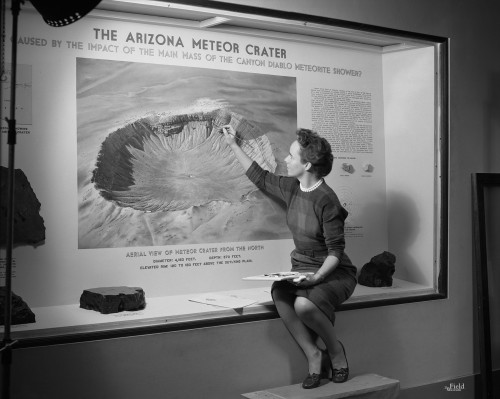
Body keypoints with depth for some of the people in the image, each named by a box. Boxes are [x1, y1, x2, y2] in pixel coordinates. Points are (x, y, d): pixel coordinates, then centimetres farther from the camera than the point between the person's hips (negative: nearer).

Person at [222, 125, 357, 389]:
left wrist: (317, 277, -31)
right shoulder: (291, 188, 3)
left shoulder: (325, 200, -18)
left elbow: (336, 250, -17)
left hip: (333, 273, -6)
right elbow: (260, 177, 21)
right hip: (302, 271, 6)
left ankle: (335, 350, -4)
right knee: (279, 294, -27)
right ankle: (314, 356, -15)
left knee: (304, 305, -35)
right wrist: (234, 146, 23)